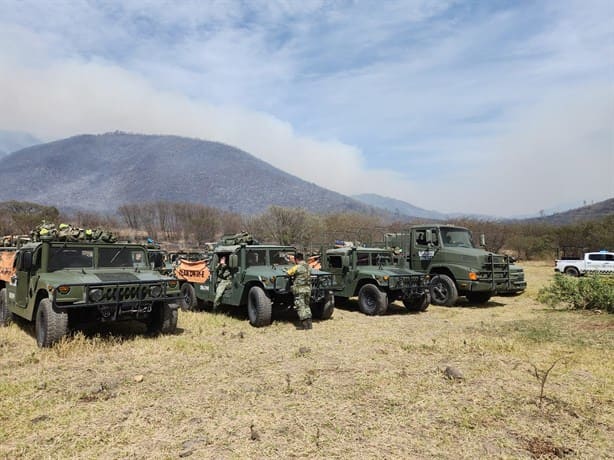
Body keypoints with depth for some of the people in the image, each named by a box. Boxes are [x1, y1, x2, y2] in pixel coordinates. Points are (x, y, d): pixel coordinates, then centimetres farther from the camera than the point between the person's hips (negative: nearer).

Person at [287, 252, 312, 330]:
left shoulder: (296, 267, -12)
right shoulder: (308, 267, 7)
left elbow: (288, 273, 0)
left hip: (299, 289, -6)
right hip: (308, 288, 7)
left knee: (300, 306, -1)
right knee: (306, 306, 16)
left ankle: (304, 324, -5)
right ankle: (309, 324, 15)